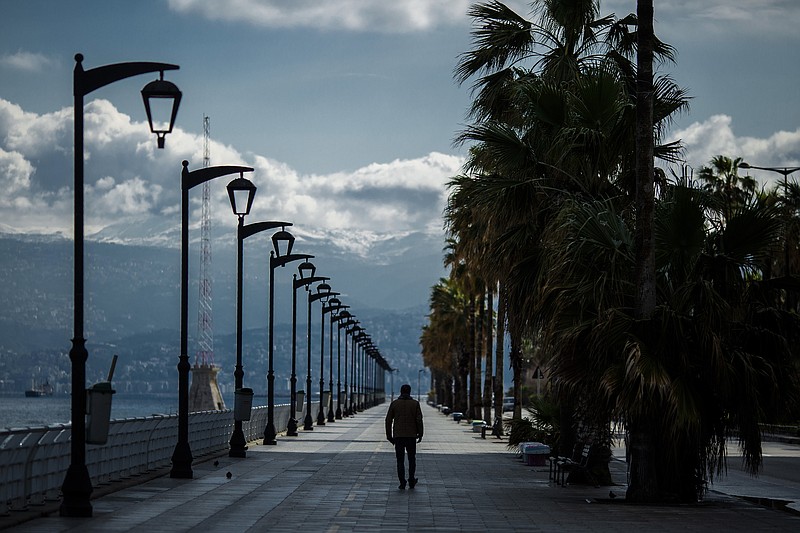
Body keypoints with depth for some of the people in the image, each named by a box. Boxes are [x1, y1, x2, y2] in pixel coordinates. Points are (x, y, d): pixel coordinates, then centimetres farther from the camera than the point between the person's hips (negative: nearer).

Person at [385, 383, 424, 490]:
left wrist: (389, 436, 7)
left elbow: (388, 420, 1)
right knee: (412, 459, 15)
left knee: (400, 460, 3)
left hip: (398, 436, 0)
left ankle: (402, 483, -3)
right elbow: (419, 420, -5)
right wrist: (420, 434, 3)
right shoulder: (415, 403, 0)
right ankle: (411, 481, 16)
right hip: (411, 436, 0)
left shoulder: (394, 404, 2)